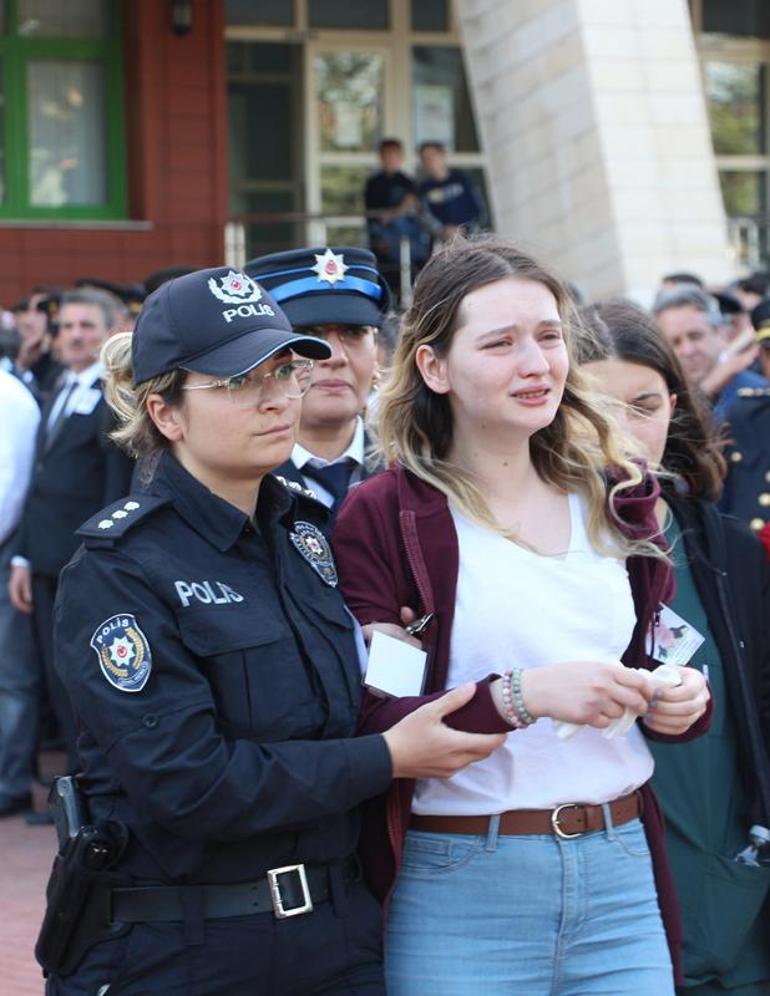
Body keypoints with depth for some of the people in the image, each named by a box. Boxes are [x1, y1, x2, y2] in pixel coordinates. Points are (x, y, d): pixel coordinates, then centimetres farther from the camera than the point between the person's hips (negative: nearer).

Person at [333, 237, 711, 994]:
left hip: (621, 872, 5)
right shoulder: (380, 518, -6)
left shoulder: (617, 500, 10)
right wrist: (518, 696, -24)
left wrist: (677, 703, -1)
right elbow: (366, 726, -12)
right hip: (461, 894, -4)